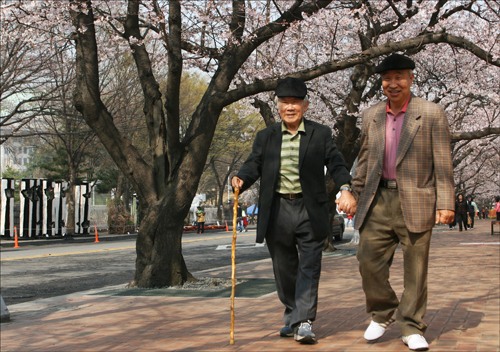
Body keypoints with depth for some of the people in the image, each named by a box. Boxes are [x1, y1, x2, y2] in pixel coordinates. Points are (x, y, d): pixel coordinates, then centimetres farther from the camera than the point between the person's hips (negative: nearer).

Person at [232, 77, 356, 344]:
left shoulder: (320, 134, 5)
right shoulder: (265, 137, 10)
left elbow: (336, 164, -2)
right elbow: (253, 165, 0)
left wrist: (345, 188, -20)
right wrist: (241, 180, -22)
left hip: (310, 211, -2)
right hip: (277, 211, 2)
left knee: (309, 267, -6)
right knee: (284, 268, 12)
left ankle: (304, 322, -5)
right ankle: (292, 314, 29)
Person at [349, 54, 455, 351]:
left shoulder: (432, 114, -1)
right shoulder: (371, 116, 12)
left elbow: (443, 163, -3)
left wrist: (445, 203, -10)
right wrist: (355, 195, 17)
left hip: (415, 202, -3)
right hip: (379, 201, 4)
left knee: (416, 268, 2)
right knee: (369, 260, 0)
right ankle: (382, 315, 22)